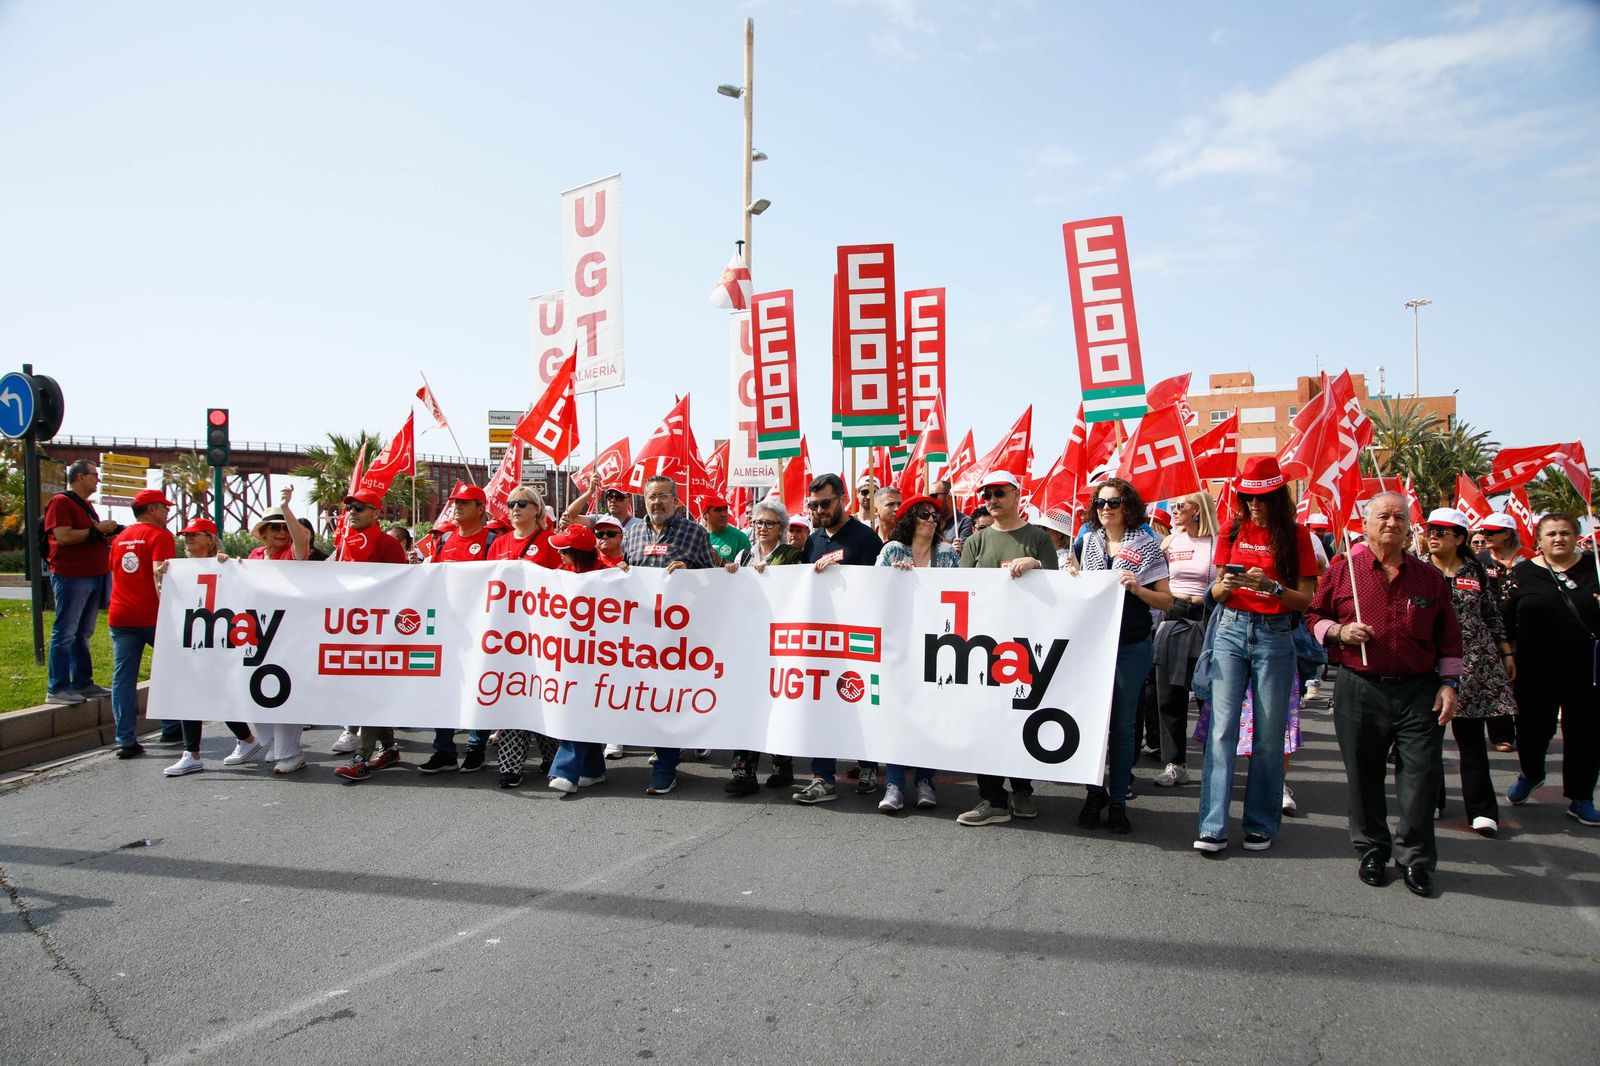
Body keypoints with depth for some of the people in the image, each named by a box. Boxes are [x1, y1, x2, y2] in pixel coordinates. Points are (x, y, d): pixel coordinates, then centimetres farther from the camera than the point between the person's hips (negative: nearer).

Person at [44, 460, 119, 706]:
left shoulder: (86, 504, 20)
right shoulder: (60, 502, -9)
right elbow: (63, 536, -21)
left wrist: (106, 536, 12)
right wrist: (97, 530, -14)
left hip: (94, 575, 9)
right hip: (71, 576, -9)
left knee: (83, 632, 13)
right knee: (65, 632, -6)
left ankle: (82, 683, 19)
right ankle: (57, 689, -3)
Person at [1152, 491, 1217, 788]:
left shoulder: (1219, 543, -2)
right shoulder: (1170, 541, 9)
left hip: (1206, 619, -4)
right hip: (1173, 618, 4)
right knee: (1169, 695, 5)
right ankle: (1175, 763, 15)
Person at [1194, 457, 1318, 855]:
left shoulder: (1296, 534, 1)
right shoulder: (1233, 531, 8)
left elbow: (1306, 599, -2)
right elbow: (1216, 591, 9)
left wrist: (1272, 587, -20)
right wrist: (1225, 586, -13)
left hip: (1274, 636, -1)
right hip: (1231, 631, 2)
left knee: (1268, 736, 3)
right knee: (1222, 729, -4)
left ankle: (1261, 825, 15)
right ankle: (1213, 827, -3)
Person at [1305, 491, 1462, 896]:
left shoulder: (1429, 577, 7)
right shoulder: (1344, 569, 2)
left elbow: (1448, 639, 11)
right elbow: (1315, 615, 10)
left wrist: (1449, 684, 4)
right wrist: (1338, 631, -10)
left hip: (1419, 691, 1)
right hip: (1360, 690, -1)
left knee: (1421, 775, -1)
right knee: (1363, 775, 7)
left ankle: (1415, 858, 15)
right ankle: (1372, 851, 24)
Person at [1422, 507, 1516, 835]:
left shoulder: (1475, 572, 8)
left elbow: (1492, 615, 14)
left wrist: (1506, 652, 13)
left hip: (1472, 662, 1)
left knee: (1471, 734, 1)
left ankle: (1481, 808, 6)